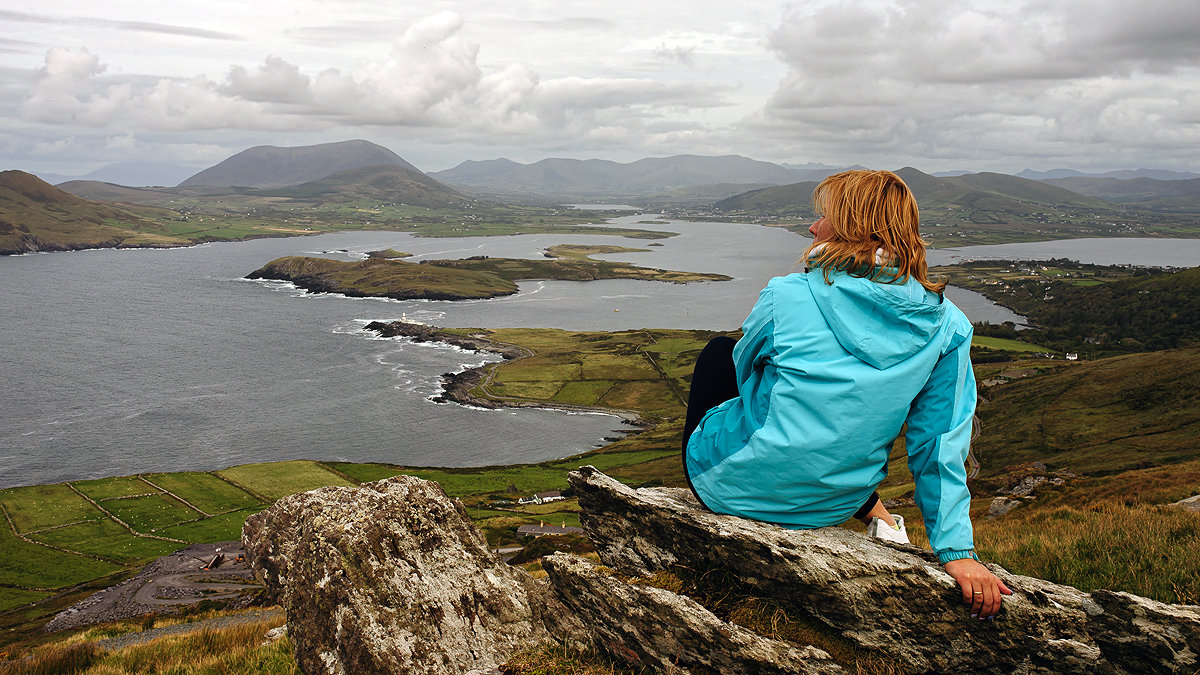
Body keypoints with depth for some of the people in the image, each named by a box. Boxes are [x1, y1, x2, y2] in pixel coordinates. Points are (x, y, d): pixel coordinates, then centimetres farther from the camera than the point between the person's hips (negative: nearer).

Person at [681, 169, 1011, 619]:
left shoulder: (786, 297, -18)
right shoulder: (947, 325, -9)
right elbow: (942, 447, -8)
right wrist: (957, 550, -3)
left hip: (728, 488, -3)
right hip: (829, 508, 3)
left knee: (720, 352, 22)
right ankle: (877, 518, 19)